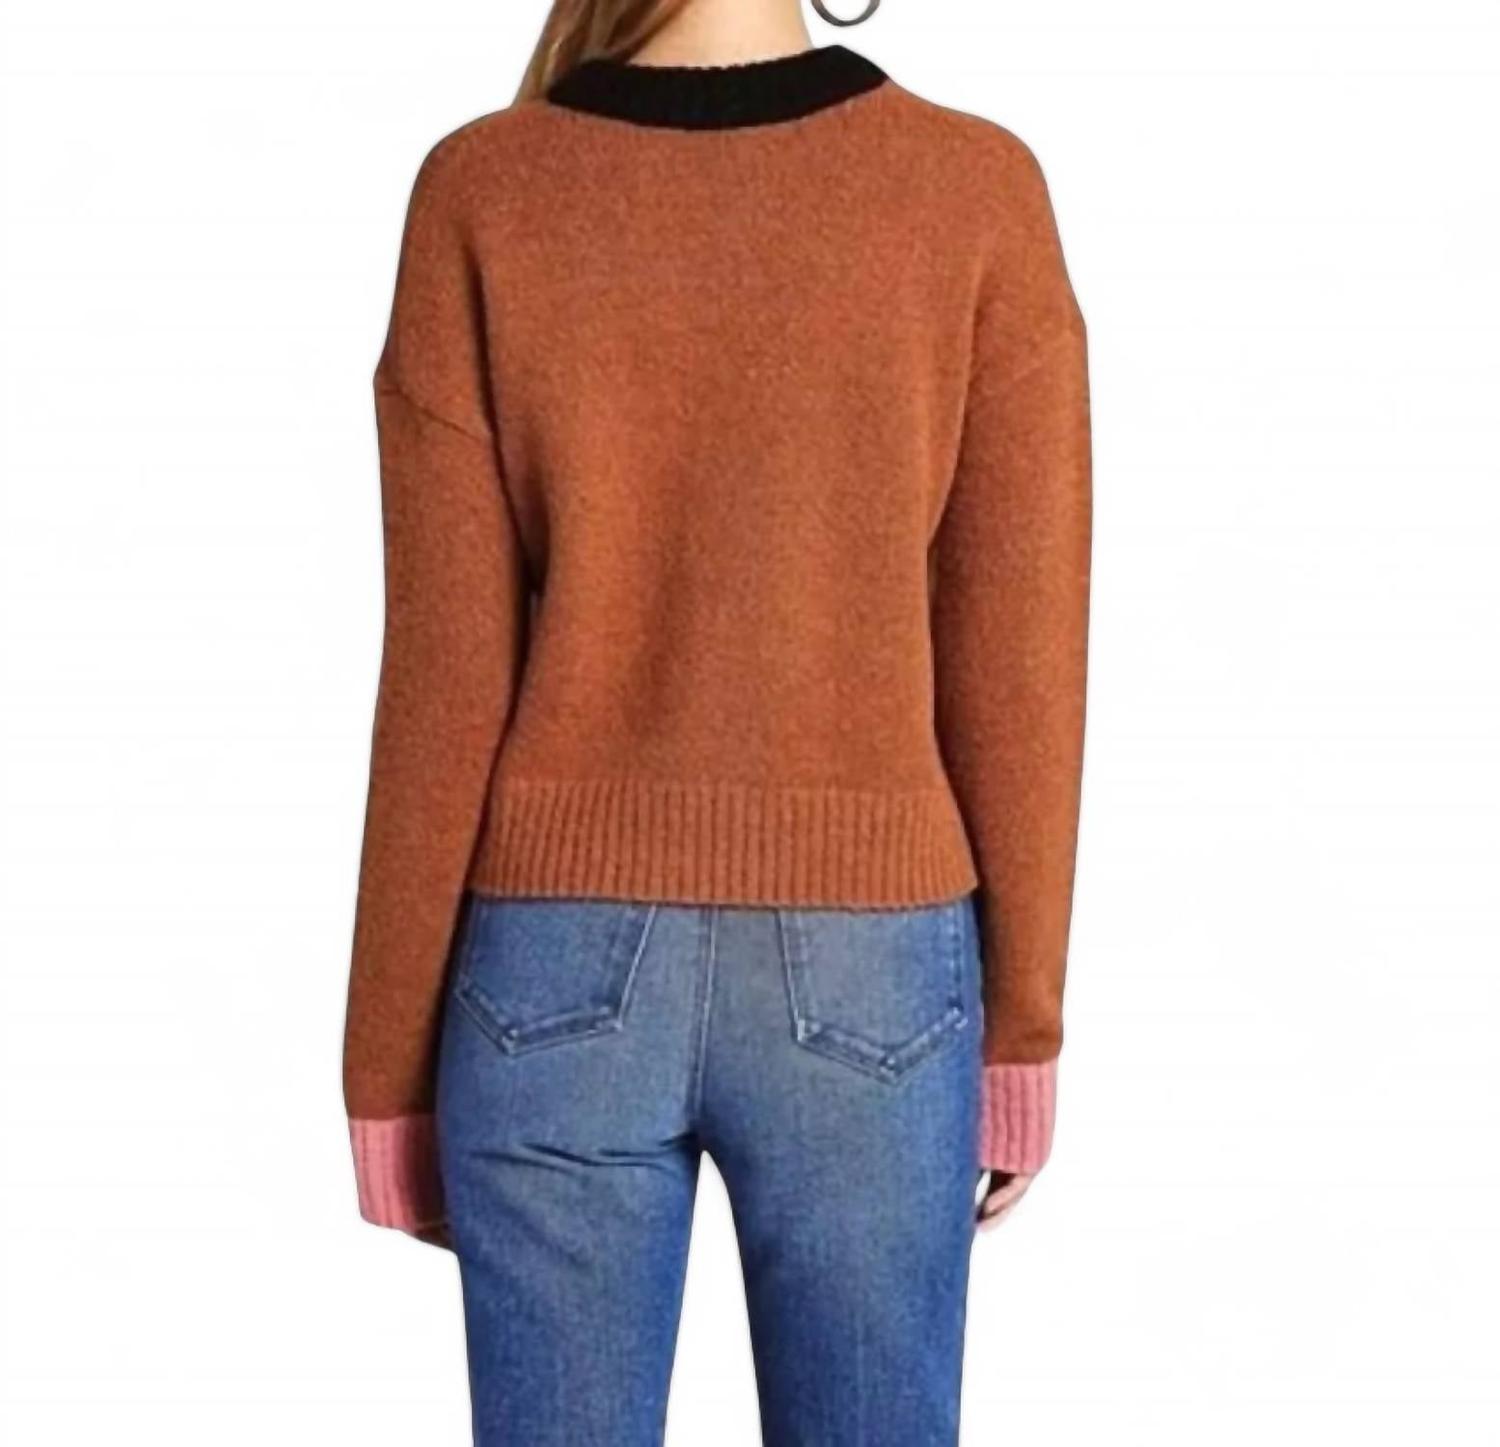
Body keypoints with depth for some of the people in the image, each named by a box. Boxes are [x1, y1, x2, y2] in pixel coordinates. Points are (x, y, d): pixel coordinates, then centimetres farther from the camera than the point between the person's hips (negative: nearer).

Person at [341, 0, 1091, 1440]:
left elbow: (445, 676, -7)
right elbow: (1018, 667, -6)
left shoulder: (482, 195, -7)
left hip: (562, 973, 1)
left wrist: (389, 1072, 4)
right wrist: (1022, 1030, 7)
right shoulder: (977, 190, -8)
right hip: (868, 978, 0)